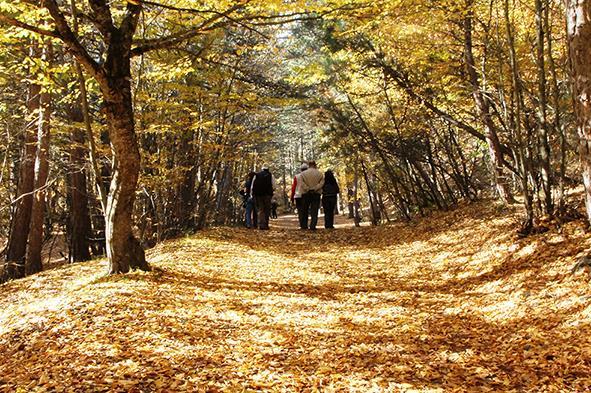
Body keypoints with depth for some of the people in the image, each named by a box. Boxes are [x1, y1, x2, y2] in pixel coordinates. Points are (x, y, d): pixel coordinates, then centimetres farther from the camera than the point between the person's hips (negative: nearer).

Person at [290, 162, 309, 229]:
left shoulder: (296, 177, 2)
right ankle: (305, 225, 2)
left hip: (298, 196, 0)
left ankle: (302, 225, -4)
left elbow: (293, 188, 3)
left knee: (300, 211, 4)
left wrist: (292, 198, 8)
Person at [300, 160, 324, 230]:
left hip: (306, 194, 1)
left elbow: (302, 183, -8)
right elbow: (321, 183, -6)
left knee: (305, 211, 13)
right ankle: (312, 226, -10)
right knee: (314, 211, 0)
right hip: (316, 194, -1)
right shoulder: (320, 173, 1)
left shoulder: (303, 173, 1)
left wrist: (308, 189, -7)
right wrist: (315, 188, -9)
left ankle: (305, 225, 15)